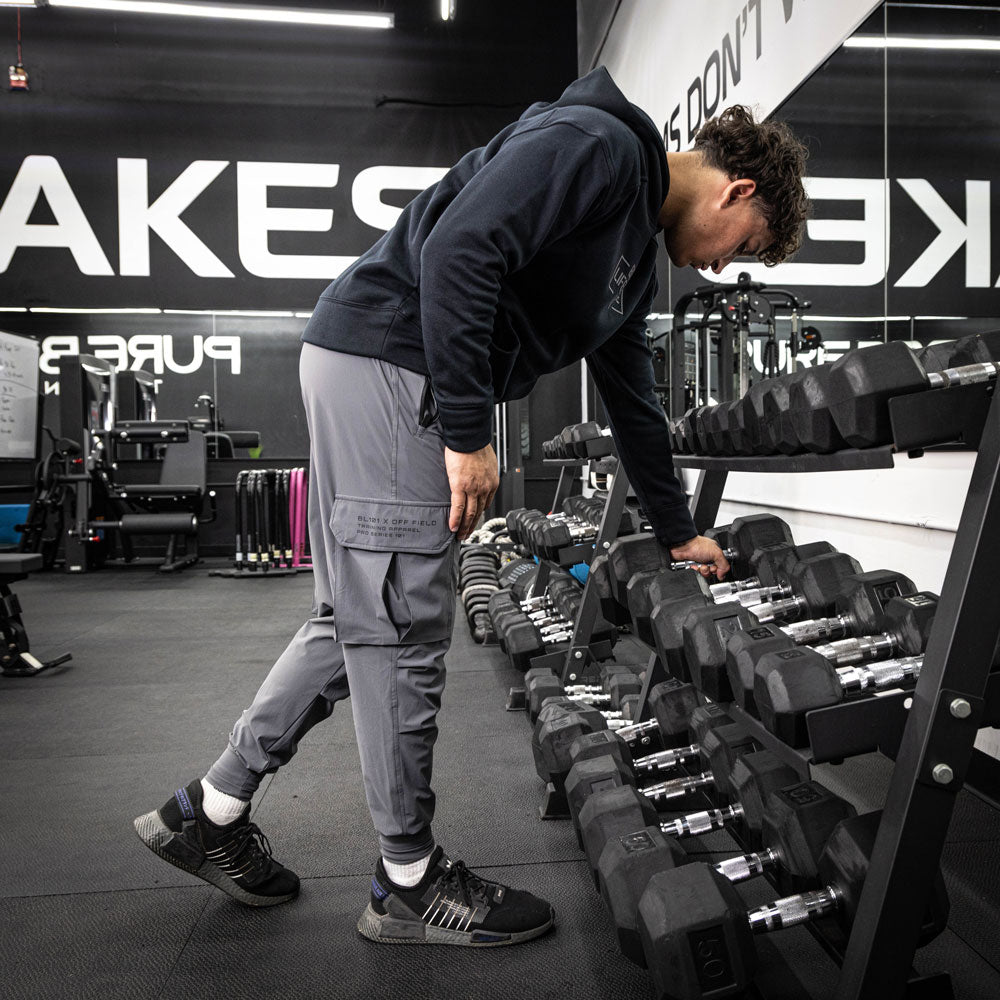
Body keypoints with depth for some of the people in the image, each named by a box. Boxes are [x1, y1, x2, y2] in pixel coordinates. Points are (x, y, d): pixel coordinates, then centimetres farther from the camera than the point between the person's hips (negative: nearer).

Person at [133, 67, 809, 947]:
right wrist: (468, 433, -21)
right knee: (406, 629, -4)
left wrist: (679, 534, 29)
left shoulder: (637, 249, 21)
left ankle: (211, 810, 26)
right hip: (385, 354, -10)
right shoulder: (596, 142, -9)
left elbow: (632, 397, 26)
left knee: (362, 620, 12)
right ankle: (410, 882, 13)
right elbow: (458, 251, -23)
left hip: (406, 383, 10)